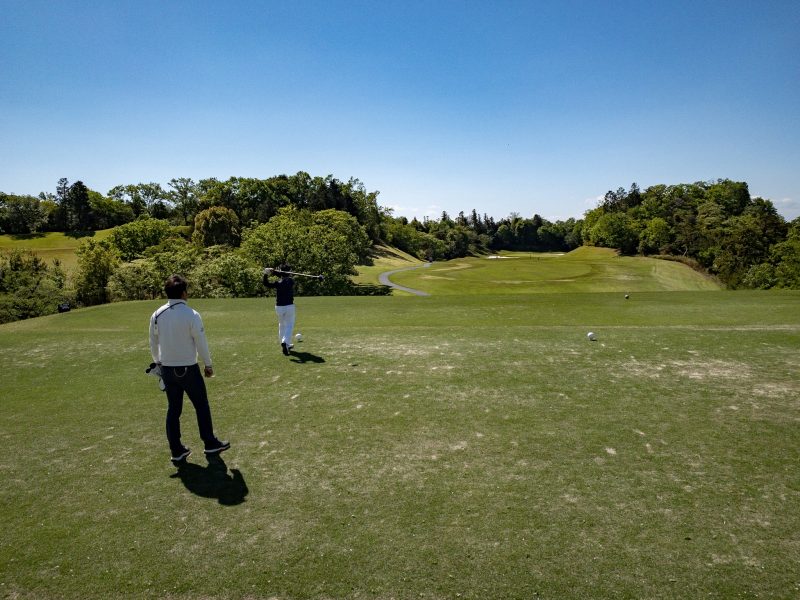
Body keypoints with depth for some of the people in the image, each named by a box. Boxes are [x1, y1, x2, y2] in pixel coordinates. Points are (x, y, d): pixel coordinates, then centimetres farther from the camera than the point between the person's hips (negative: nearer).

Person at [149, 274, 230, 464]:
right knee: (201, 406, 11)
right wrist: (208, 364, 2)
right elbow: (201, 343, -11)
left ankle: (176, 451, 20)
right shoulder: (191, 315, -17)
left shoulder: (157, 315, -2)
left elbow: (153, 343, 7)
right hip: (188, 369, -4)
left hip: (167, 369, 5)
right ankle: (210, 443, 22)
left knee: (173, 409, 13)